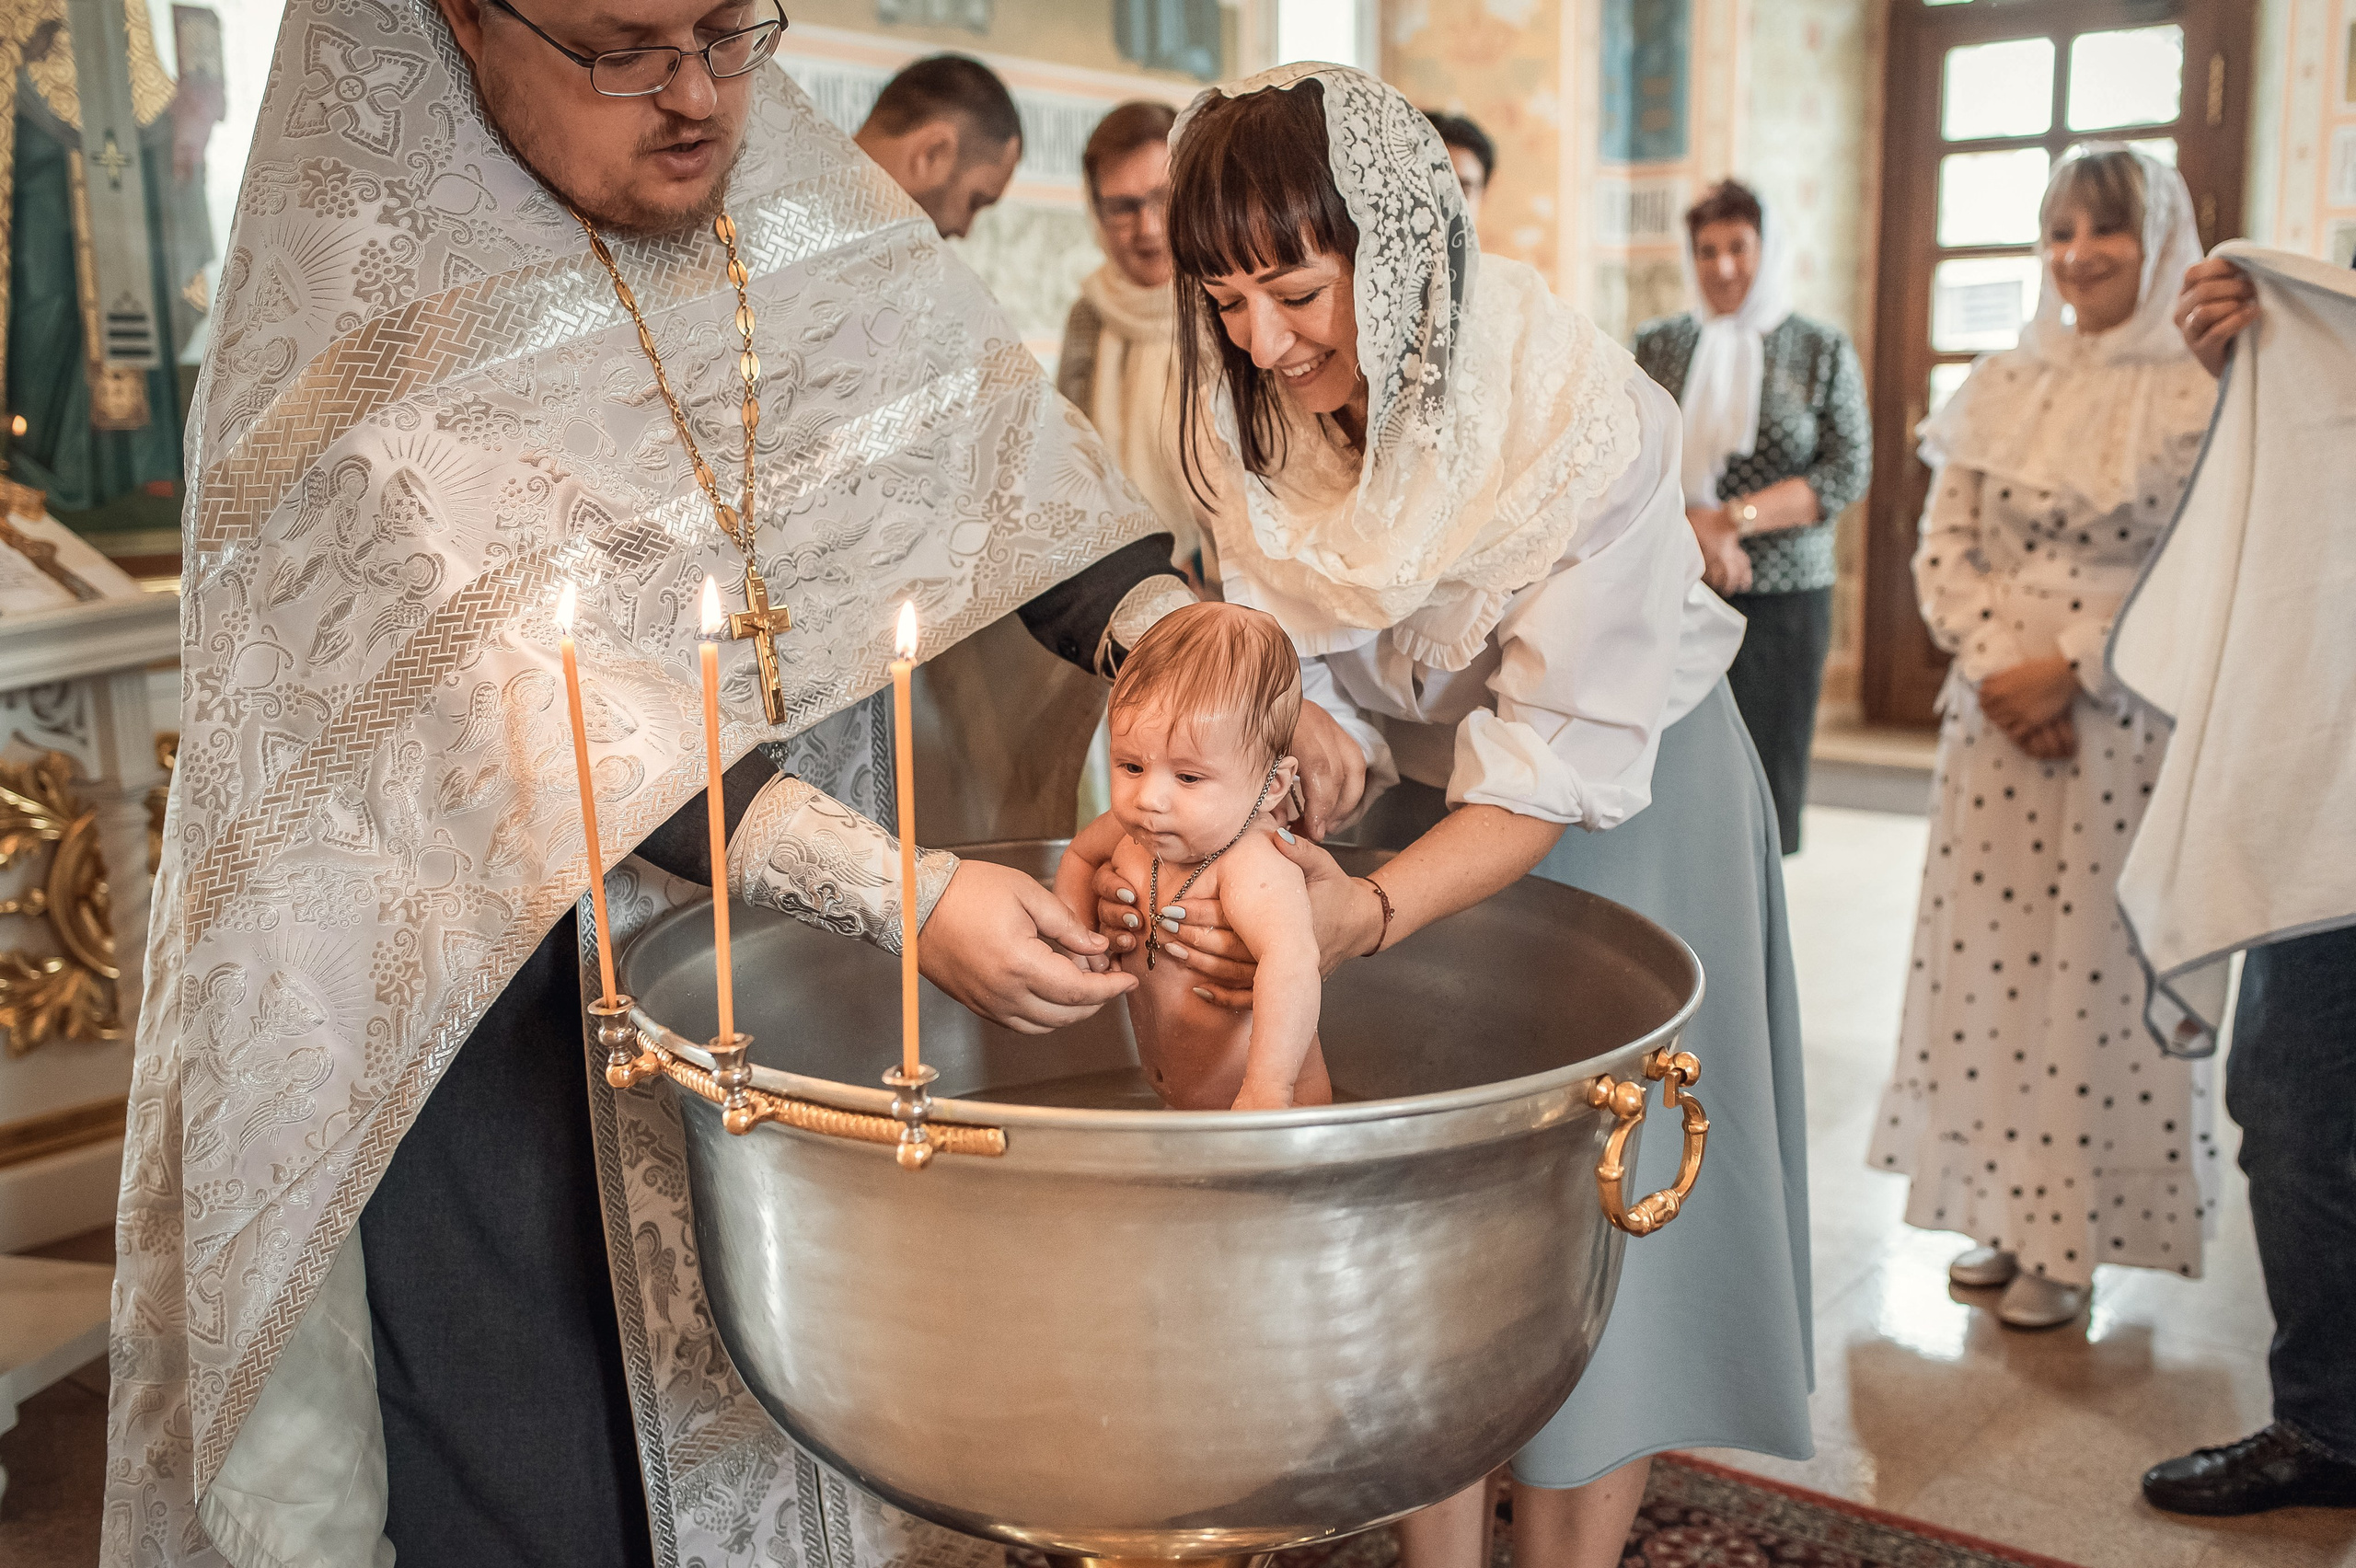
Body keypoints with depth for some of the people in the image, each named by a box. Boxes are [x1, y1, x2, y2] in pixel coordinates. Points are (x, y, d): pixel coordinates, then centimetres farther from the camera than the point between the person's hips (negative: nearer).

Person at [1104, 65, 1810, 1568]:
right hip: (1415, 804, 4)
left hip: (1614, 821, -4)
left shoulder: (1585, 415, -29)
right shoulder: (1246, 416, -13)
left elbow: (1566, 751, -29)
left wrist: (1372, 913, -41)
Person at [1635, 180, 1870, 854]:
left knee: (1766, 770, 1)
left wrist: (1737, 518, -13)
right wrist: (1691, 524, -14)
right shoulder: (1656, 346, 10)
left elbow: (1848, 472, -1)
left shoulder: (1824, 351, 6)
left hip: (1781, 595, 0)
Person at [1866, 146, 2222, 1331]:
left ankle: (2072, 1241, 15)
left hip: (2132, 729, -4)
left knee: (2098, 976, 2)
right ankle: (2005, 1216, 22)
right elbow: (1942, 547, 6)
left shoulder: (2209, 391, -5)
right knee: (1989, 959, 8)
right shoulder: (2001, 385, 8)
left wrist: (2067, 671, -16)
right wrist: (1995, 667, -9)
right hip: (1997, 719, 4)